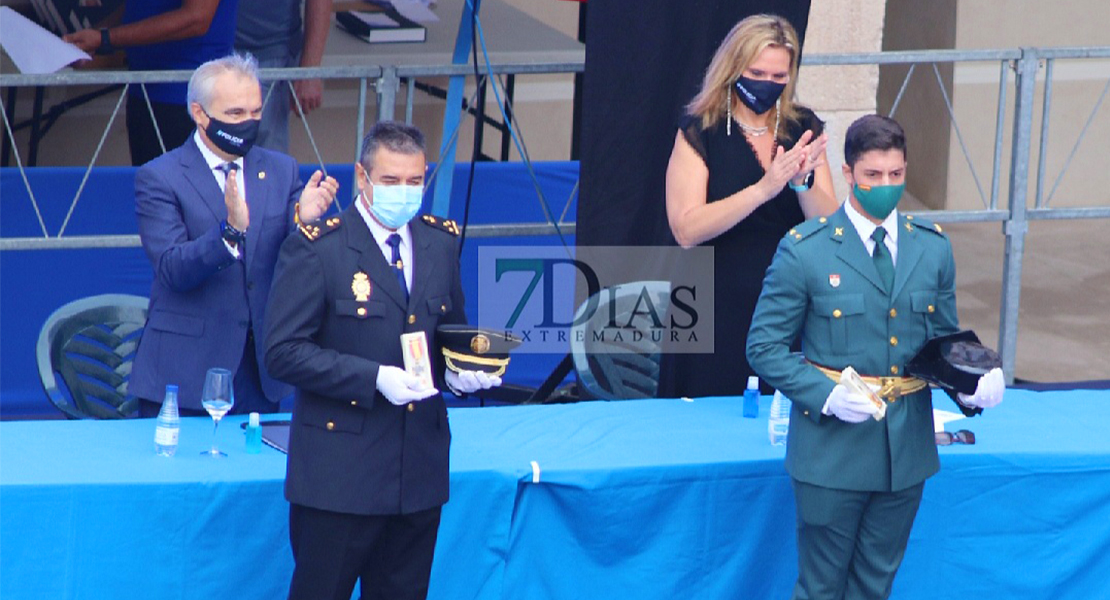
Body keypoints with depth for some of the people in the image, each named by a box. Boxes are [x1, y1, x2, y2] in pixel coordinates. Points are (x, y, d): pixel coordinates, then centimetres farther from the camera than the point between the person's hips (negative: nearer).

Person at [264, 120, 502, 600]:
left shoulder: (440, 243, 9)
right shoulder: (317, 249, -9)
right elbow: (284, 352, -13)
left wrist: (458, 370, -3)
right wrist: (373, 378, -21)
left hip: (419, 466, 6)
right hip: (340, 469, -5)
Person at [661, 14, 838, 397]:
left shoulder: (804, 131, 6)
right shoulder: (700, 134, -3)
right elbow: (686, 230, -16)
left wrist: (803, 182, -19)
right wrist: (763, 188, -23)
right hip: (718, 313, -3)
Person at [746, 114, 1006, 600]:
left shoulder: (933, 249, 4)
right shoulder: (803, 251, -9)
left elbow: (944, 338, 12)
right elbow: (764, 347, -7)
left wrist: (973, 385, -10)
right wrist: (825, 394, -22)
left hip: (907, 446, 4)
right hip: (833, 446, -4)